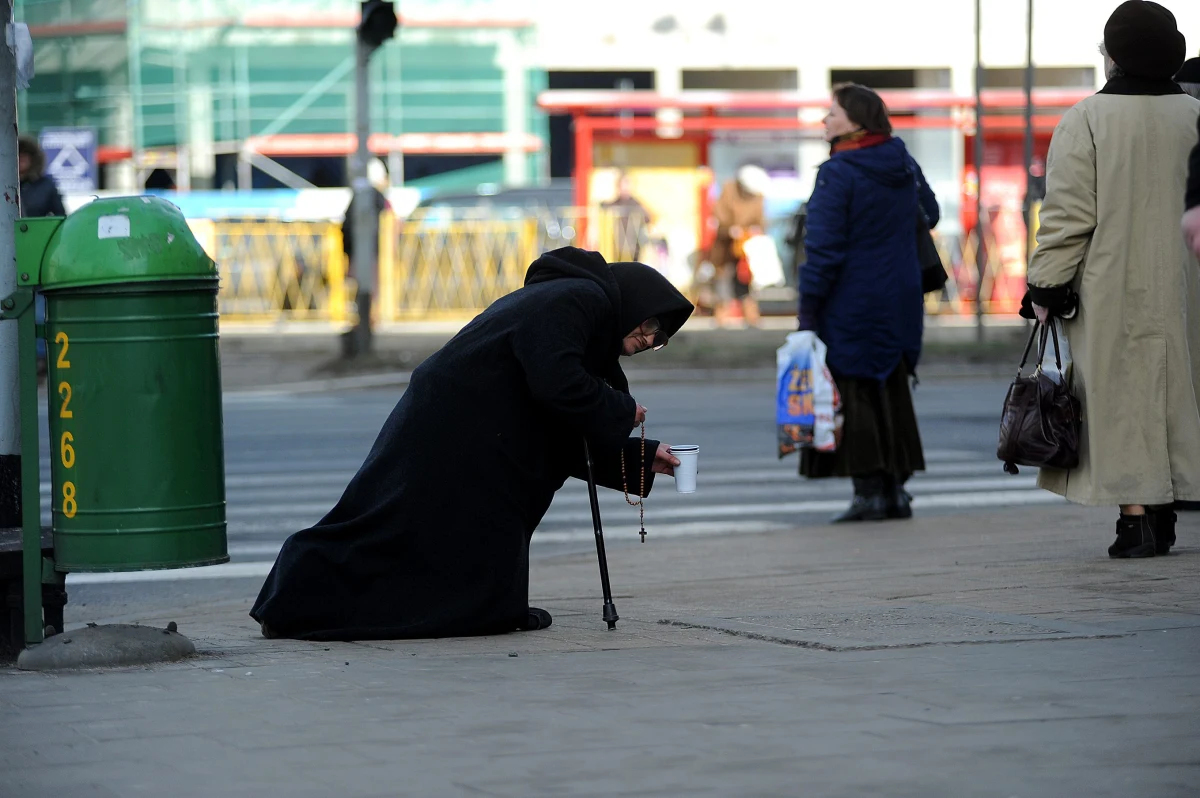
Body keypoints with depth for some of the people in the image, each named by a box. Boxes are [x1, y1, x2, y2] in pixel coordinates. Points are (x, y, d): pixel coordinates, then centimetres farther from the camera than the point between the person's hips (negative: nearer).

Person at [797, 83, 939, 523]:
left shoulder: (837, 173, -15)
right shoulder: (903, 164, 6)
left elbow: (825, 247, -17)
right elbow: (928, 214, 22)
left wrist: (808, 306, -13)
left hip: (851, 301, -7)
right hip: (901, 301, 7)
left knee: (853, 393, -2)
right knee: (891, 392, 13)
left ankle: (869, 492, -5)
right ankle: (894, 491, 15)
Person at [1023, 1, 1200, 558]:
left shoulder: (1085, 121, -9)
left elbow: (1068, 214, -11)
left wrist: (1046, 285, -5)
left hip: (1112, 291, -4)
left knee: (1120, 397, -1)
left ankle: (1136, 518, -6)